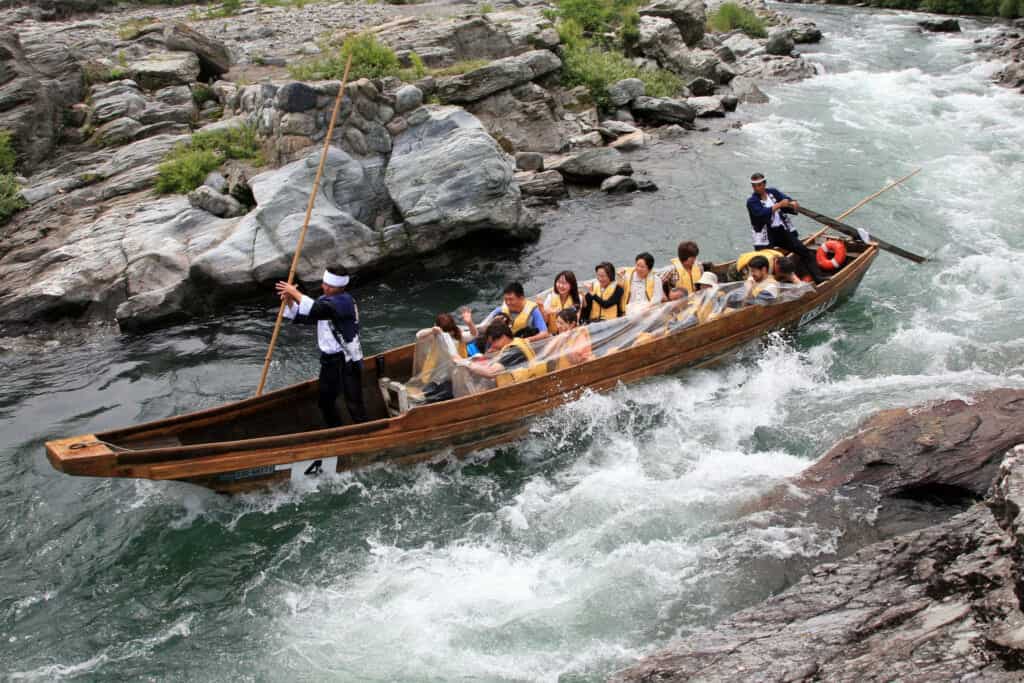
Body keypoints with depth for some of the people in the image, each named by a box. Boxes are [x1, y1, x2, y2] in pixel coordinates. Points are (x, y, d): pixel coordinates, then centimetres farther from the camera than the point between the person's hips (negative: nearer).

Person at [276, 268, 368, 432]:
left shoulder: (344, 301, -20)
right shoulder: (326, 300, 9)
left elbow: (315, 310, -33)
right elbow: (302, 317, 11)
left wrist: (295, 293, -24)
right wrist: (290, 301, -6)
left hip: (348, 361, -9)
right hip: (330, 359, 9)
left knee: (354, 403, -4)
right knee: (325, 400, 15)